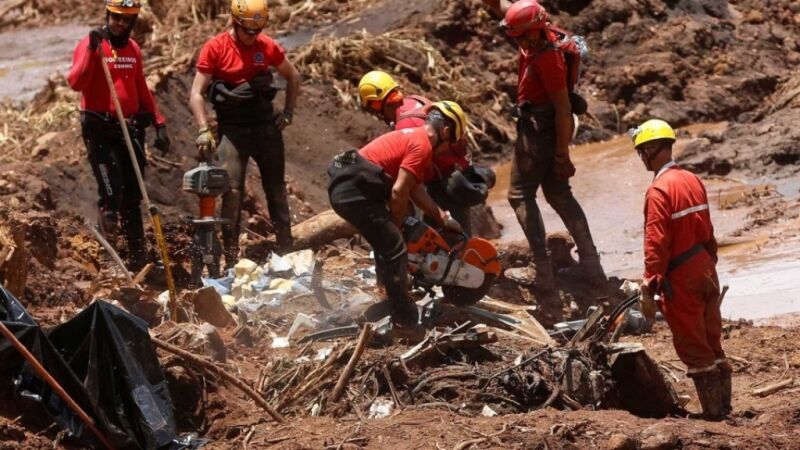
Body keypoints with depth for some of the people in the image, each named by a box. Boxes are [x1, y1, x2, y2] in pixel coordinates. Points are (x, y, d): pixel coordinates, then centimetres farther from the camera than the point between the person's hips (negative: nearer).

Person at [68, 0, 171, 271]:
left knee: (132, 196, 8)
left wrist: (159, 123, 17)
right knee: (111, 192, -18)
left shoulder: (133, 49, 11)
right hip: (100, 129, -5)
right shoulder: (91, 44, -7)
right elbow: (75, 83, -20)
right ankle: (108, 231, 7)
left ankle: (137, 256, 14)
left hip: (130, 128, 5)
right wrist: (91, 50, -28)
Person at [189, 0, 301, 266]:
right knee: (232, 191, -10)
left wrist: (289, 111, 10)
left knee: (276, 189, 9)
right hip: (232, 129, -3)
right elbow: (197, 94, -9)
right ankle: (231, 259, -7)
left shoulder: (267, 46, 2)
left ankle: (286, 252, 17)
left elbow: (293, 77, 19)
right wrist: (203, 130, -19)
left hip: (266, 124, 4)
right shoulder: (215, 49, -8)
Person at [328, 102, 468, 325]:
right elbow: (399, 191, -15)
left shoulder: (413, 136, 23)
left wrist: (443, 218, 32)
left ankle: (393, 304, 40)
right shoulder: (422, 145, -9)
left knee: (386, 246, 27)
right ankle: (405, 320, -3)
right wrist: (397, 224, 0)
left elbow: (415, 190, 29)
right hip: (356, 191, -11)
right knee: (395, 250, -6)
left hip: (343, 186, 11)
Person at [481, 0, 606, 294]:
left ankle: (541, 271, -5)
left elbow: (564, 109, -24)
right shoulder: (537, 37, -1)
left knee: (520, 195, 0)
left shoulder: (547, 59, -26)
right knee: (560, 196, 14)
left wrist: (563, 154, -20)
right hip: (548, 127, 9)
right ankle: (591, 264, 13)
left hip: (538, 130, -9)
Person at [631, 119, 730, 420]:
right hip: (705, 269, 8)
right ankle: (723, 405, 20)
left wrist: (648, 290, -17)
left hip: (681, 279, -8)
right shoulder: (693, 181, 7)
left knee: (692, 346, 1)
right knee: (712, 342, 15)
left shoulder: (659, 190, -17)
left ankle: (713, 410, 4)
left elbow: (656, 244, -20)